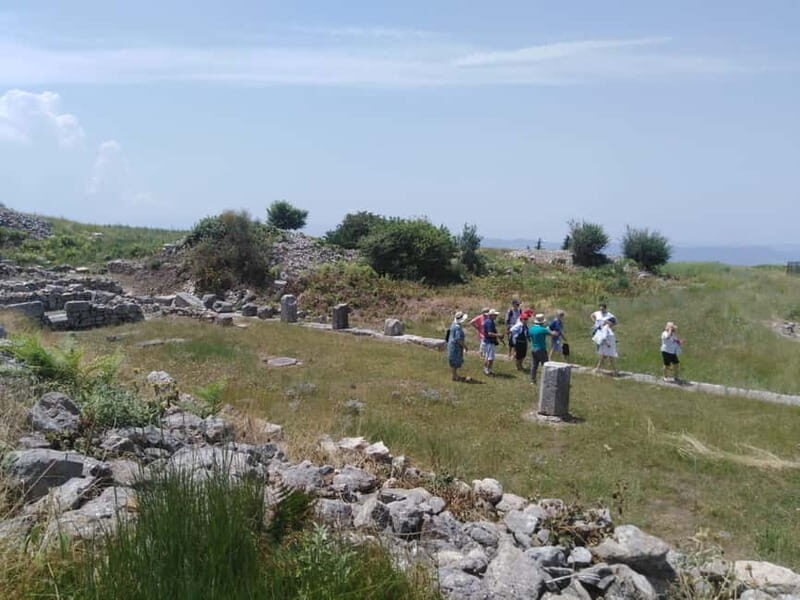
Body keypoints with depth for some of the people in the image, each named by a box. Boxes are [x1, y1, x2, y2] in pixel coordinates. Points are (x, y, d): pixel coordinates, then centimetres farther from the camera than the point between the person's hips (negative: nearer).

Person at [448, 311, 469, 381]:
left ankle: (455, 375, 27)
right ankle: (455, 376, 5)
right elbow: (459, 339, -26)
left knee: (456, 361, 18)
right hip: (456, 346, -10)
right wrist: (465, 346, -15)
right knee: (455, 361, -2)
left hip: (452, 345, 10)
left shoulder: (453, 324, 8)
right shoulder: (458, 327, -24)